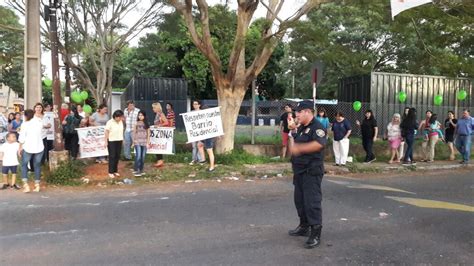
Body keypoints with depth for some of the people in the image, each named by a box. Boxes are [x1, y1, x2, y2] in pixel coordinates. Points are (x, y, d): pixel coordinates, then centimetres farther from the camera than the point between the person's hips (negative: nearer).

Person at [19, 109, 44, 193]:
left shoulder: (25, 124, -8)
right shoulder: (39, 122, 1)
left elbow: (22, 138, -8)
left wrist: (20, 148, 2)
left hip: (28, 147, -3)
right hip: (39, 147, 3)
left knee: (24, 165, 13)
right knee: (37, 165, 13)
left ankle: (26, 185, 2)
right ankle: (37, 185, 13)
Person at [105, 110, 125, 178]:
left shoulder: (121, 122, 5)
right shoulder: (110, 122, -13)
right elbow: (106, 132, -12)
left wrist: (122, 138, 12)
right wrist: (106, 141, -14)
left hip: (119, 141, 6)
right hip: (111, 141, -6)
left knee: (117, 156, 9)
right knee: (112, 156, -2)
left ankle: (115, 171, 20)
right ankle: (110, 172, 6)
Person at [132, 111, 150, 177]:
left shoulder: (146, 124, 7)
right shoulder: (136, 123, 3)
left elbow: (148, 133, 8)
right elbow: (134, 133, 5)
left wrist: (148, 142, 2)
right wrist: (133, 142, 1)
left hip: (144, 142, 2)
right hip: (137, 142, -2)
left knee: (143, 157, 4)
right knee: (138, 156, -14)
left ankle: (141, 170, 15)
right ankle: (136, 170, -8)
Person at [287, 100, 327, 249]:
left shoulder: (317, 127, -13)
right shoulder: (301, 128, 16)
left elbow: (319, 144, -32)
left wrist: (299, 148, -30)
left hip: (312, 172, -10)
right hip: (300, 171, 10)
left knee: (312, 202, -9)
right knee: (300, 199, 17)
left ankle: (315, 234, -2)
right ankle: (304, 227, 31)